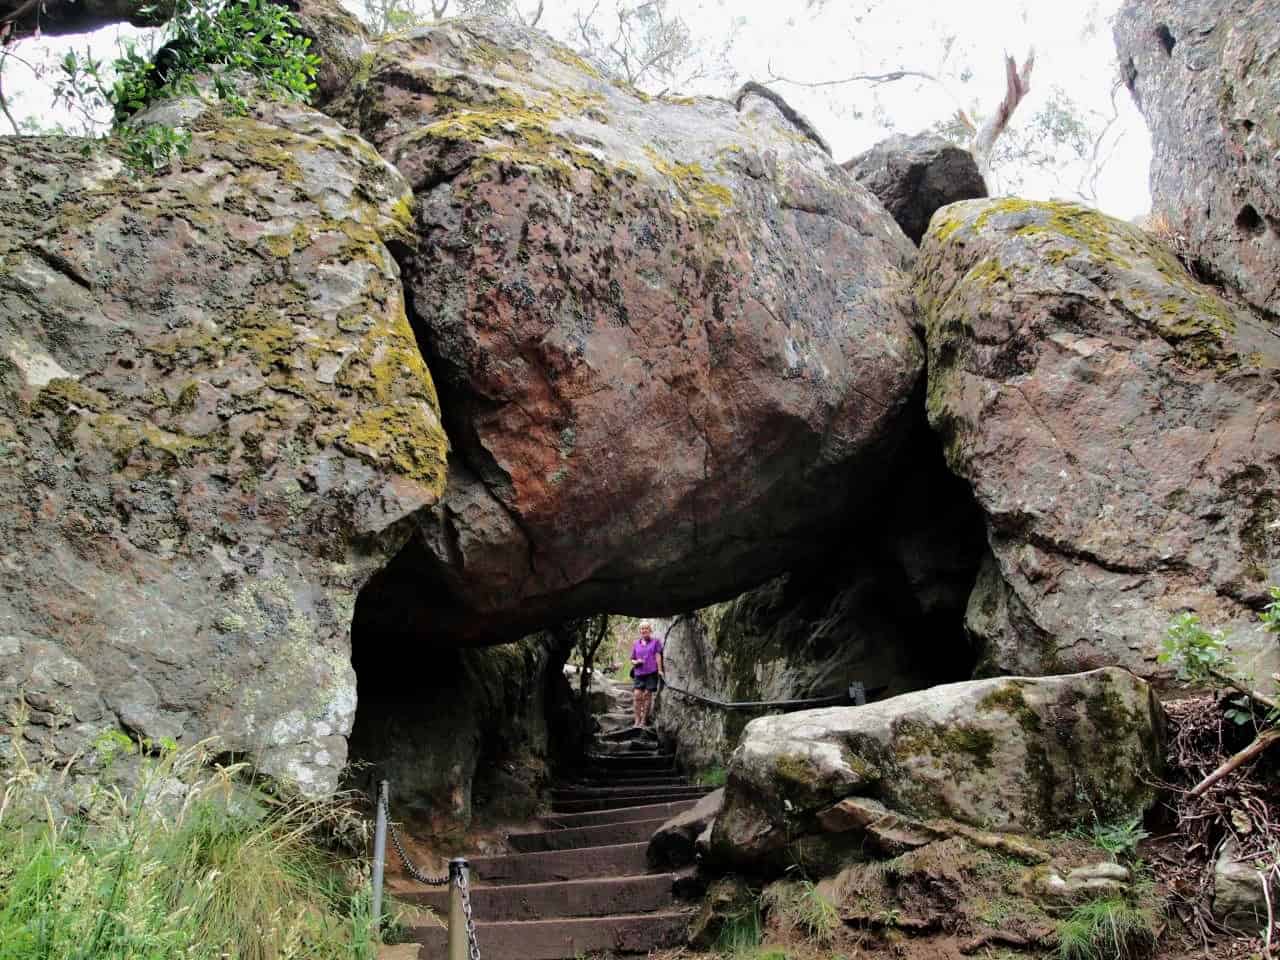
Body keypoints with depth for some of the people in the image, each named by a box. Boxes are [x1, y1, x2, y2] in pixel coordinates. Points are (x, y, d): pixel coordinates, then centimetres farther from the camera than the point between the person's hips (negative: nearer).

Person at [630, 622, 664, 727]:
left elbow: (658, 656, 2)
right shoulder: (636, 644, 18)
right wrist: (636, 662, -1)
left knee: (647, 695, -4)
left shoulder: (655, 641, 10)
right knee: (637, 694, -10)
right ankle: (637, 720, -6)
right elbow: (632, 659, 22)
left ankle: (644, 720, 2)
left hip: (651, 672, -3)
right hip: (639, 673, 3)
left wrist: (659, 670, -7)